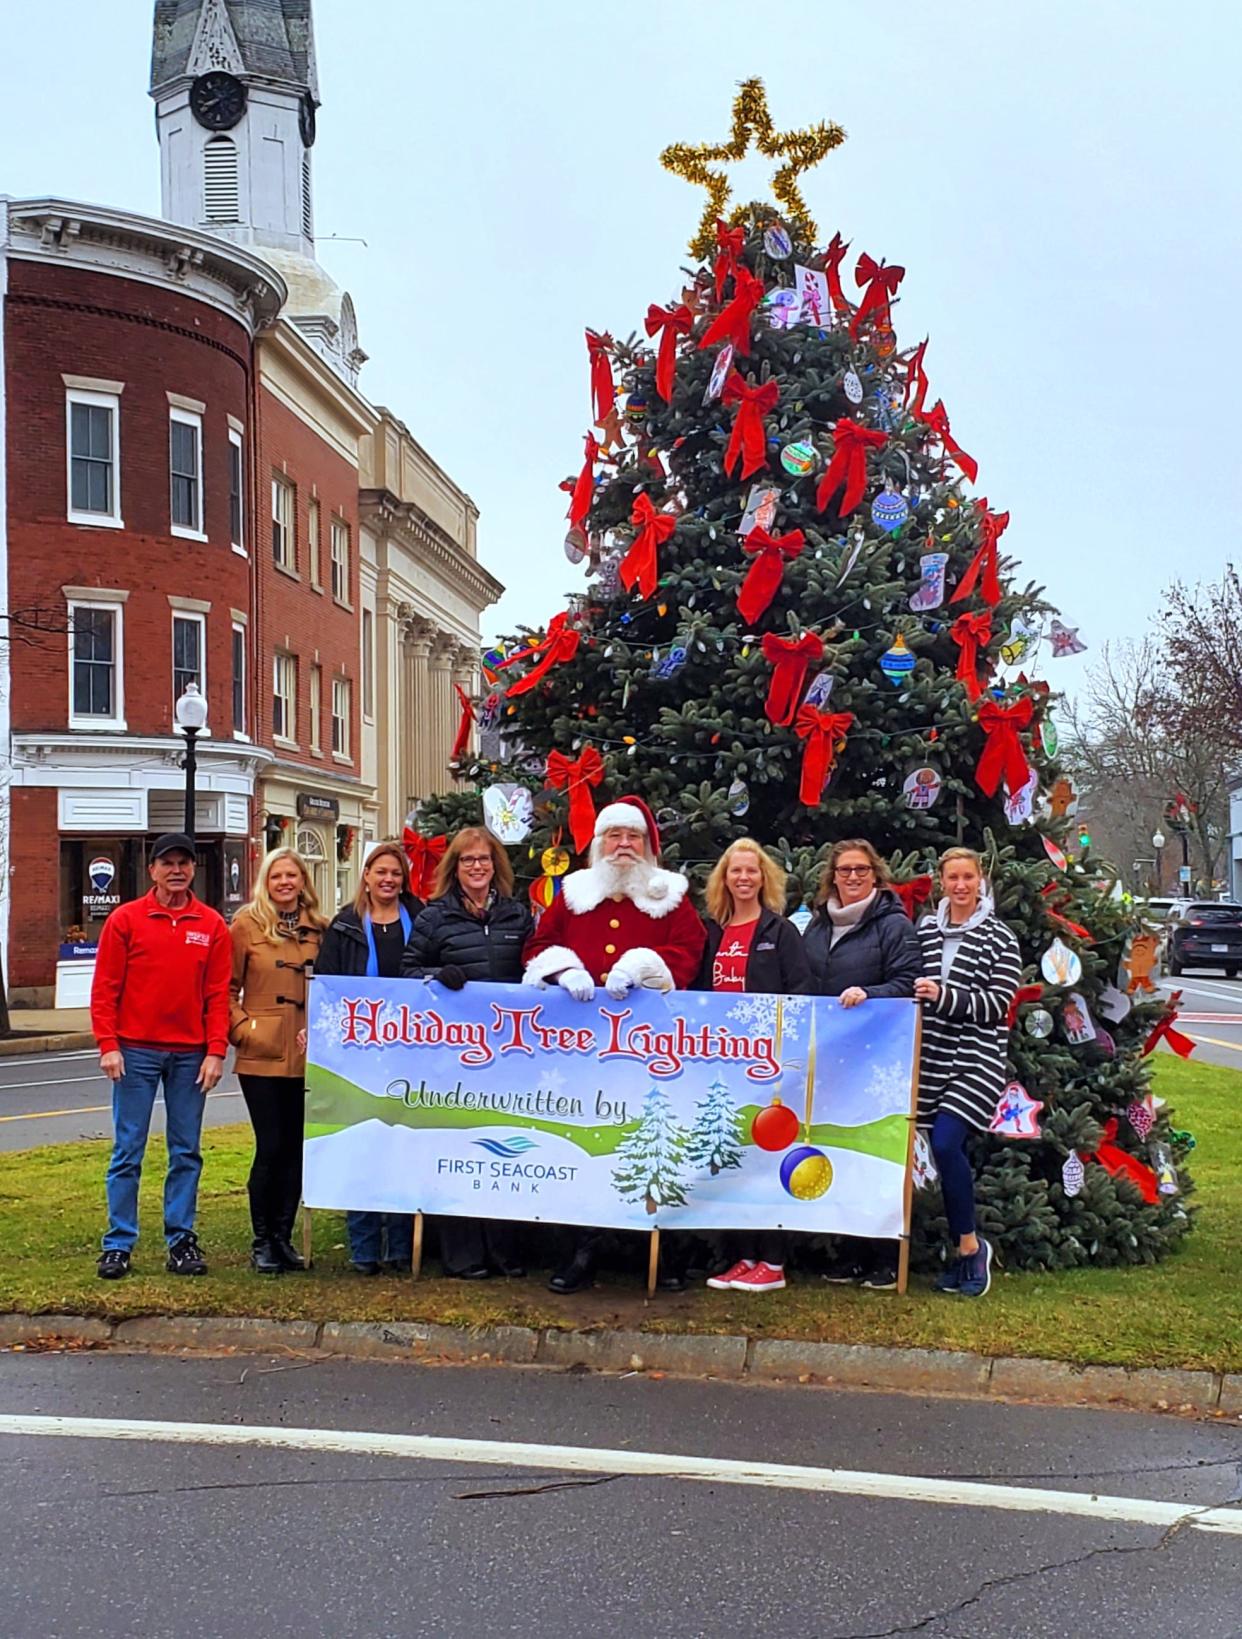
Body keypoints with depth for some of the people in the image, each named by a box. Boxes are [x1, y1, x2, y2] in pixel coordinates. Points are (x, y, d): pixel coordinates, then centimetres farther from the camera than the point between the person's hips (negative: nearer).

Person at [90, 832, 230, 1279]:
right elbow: (104, 988, 0)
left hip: (190, 1054, 2)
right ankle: (118, 1244, 8)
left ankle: (181, 1239, 15)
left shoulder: (212, 925, 5)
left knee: (186, 1152, 6)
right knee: (127, 1150, 1)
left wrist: (216, 1052, -3)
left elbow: (218, 994, 4)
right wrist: (108, 1045, -8)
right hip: (136, 1052, -2)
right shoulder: (126, 919, 1)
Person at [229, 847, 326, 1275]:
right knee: (271, 1147, -3)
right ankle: (261, 1242, 10)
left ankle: (283, 1236, 19)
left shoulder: (319, 929, 9)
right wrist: (243, 1030, -8)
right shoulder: (247, 924, 0)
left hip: (306, 1058, 4)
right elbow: (226, 989, 2)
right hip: (262, 1056, -3)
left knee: (296, 1147, 7)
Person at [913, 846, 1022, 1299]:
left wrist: (943, 996, -19)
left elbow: (997, 1004, -9)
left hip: (976, 1057, -5)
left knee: (947, 1144, -18)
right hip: (934, 1055, 5)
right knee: (950, 1151, 6)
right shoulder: (926, 929, 12)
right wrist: (916, 994, 2)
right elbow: (912, 986, 23)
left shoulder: (999, 937, -2)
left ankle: (971, 1246, -2)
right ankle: (964, 1254, 17)